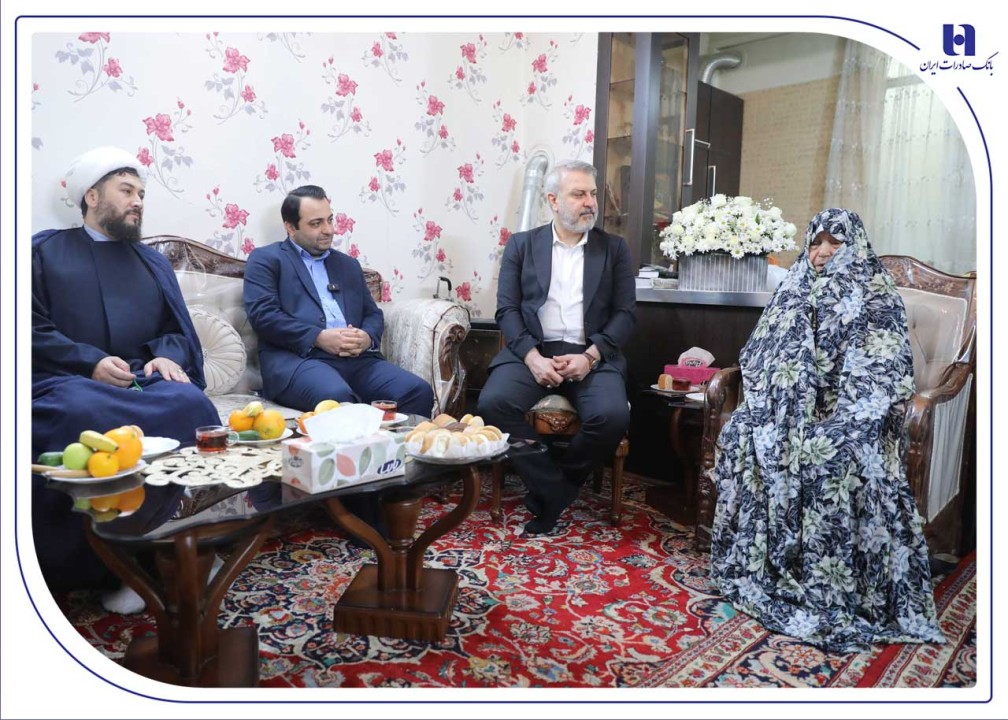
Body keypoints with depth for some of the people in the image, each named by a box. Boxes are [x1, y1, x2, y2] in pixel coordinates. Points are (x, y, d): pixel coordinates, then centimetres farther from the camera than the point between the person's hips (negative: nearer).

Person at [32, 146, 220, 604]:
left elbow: (179, 331, 16)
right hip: (68, 381, -2)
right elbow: (32, 329, 2)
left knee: (192, 405, -32)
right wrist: (92, 362, -14)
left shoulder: (154, 262, 25)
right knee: (82, 413, -38)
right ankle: (93, 562, -24)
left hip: (144, 380, 3)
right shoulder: (45, 249, 15)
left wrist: (167, 358, -8)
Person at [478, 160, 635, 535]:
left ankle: (552, 488, -3)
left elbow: (625, 314, 5)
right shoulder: (521, 244, 11)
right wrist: (532, 357, -15)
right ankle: (552, 489, -11)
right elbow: (507, 310, 3)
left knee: (612, 415, -29)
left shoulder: (614, 248, 13)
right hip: (532, 351, 0)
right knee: (494, 402, -29)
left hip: (592, 356, 0)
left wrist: (590, 356, -12)